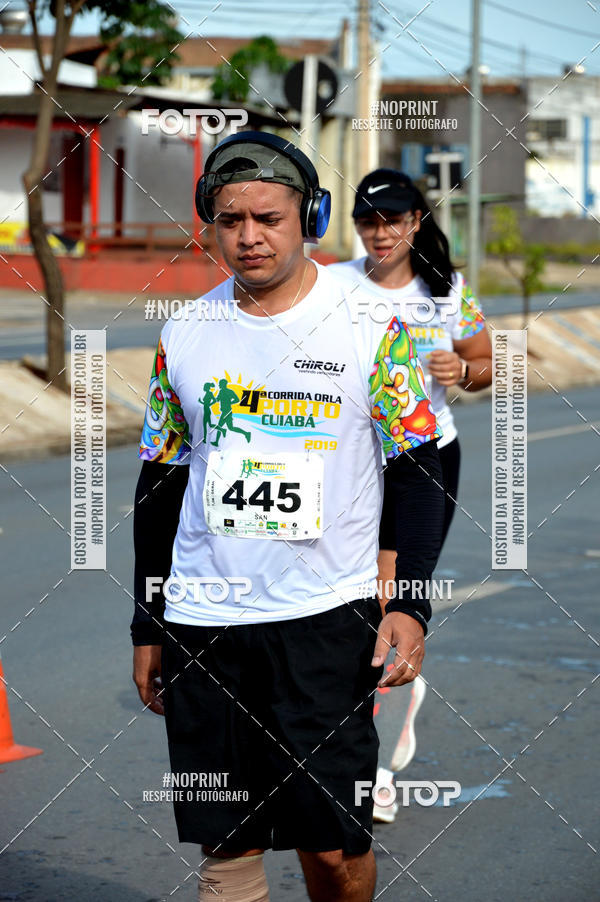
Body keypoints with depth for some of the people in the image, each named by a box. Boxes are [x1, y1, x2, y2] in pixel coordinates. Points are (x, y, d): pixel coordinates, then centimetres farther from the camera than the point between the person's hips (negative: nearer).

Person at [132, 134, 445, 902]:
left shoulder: (370, 324, -2)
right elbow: (158, 483, 14)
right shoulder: (184, 333, 7)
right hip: (201, 621, 3)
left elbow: (417, 469, 1)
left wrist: (409, 603, -9)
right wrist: (146, 626, 12)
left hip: (326, 614, -3)